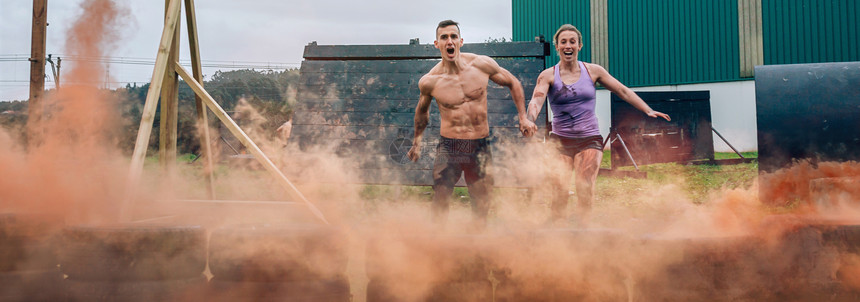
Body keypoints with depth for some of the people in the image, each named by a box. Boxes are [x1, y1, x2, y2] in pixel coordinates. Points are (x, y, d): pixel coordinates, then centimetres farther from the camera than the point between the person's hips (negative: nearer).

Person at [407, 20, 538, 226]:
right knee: (439, 201, -4)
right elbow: (422, 110, 15)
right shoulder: (429, 82, -7)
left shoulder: (482, 65, -6)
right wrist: (417, 141, 22)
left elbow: (513, 83, 10)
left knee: (481, 209, 6)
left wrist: (523, 117, 6)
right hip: (448, 147, -1)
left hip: (480, 147, 1)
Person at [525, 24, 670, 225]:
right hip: (560, 140, -1)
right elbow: (536, 101, -15)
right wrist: (530, 120, -36)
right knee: (559, 190, -16)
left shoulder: (593, 71, 6)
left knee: (585, 190, -17)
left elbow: (623, 91, 11)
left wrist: (648, 111, 6)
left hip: (589, 140, 1)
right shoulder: (548, 76, 2)